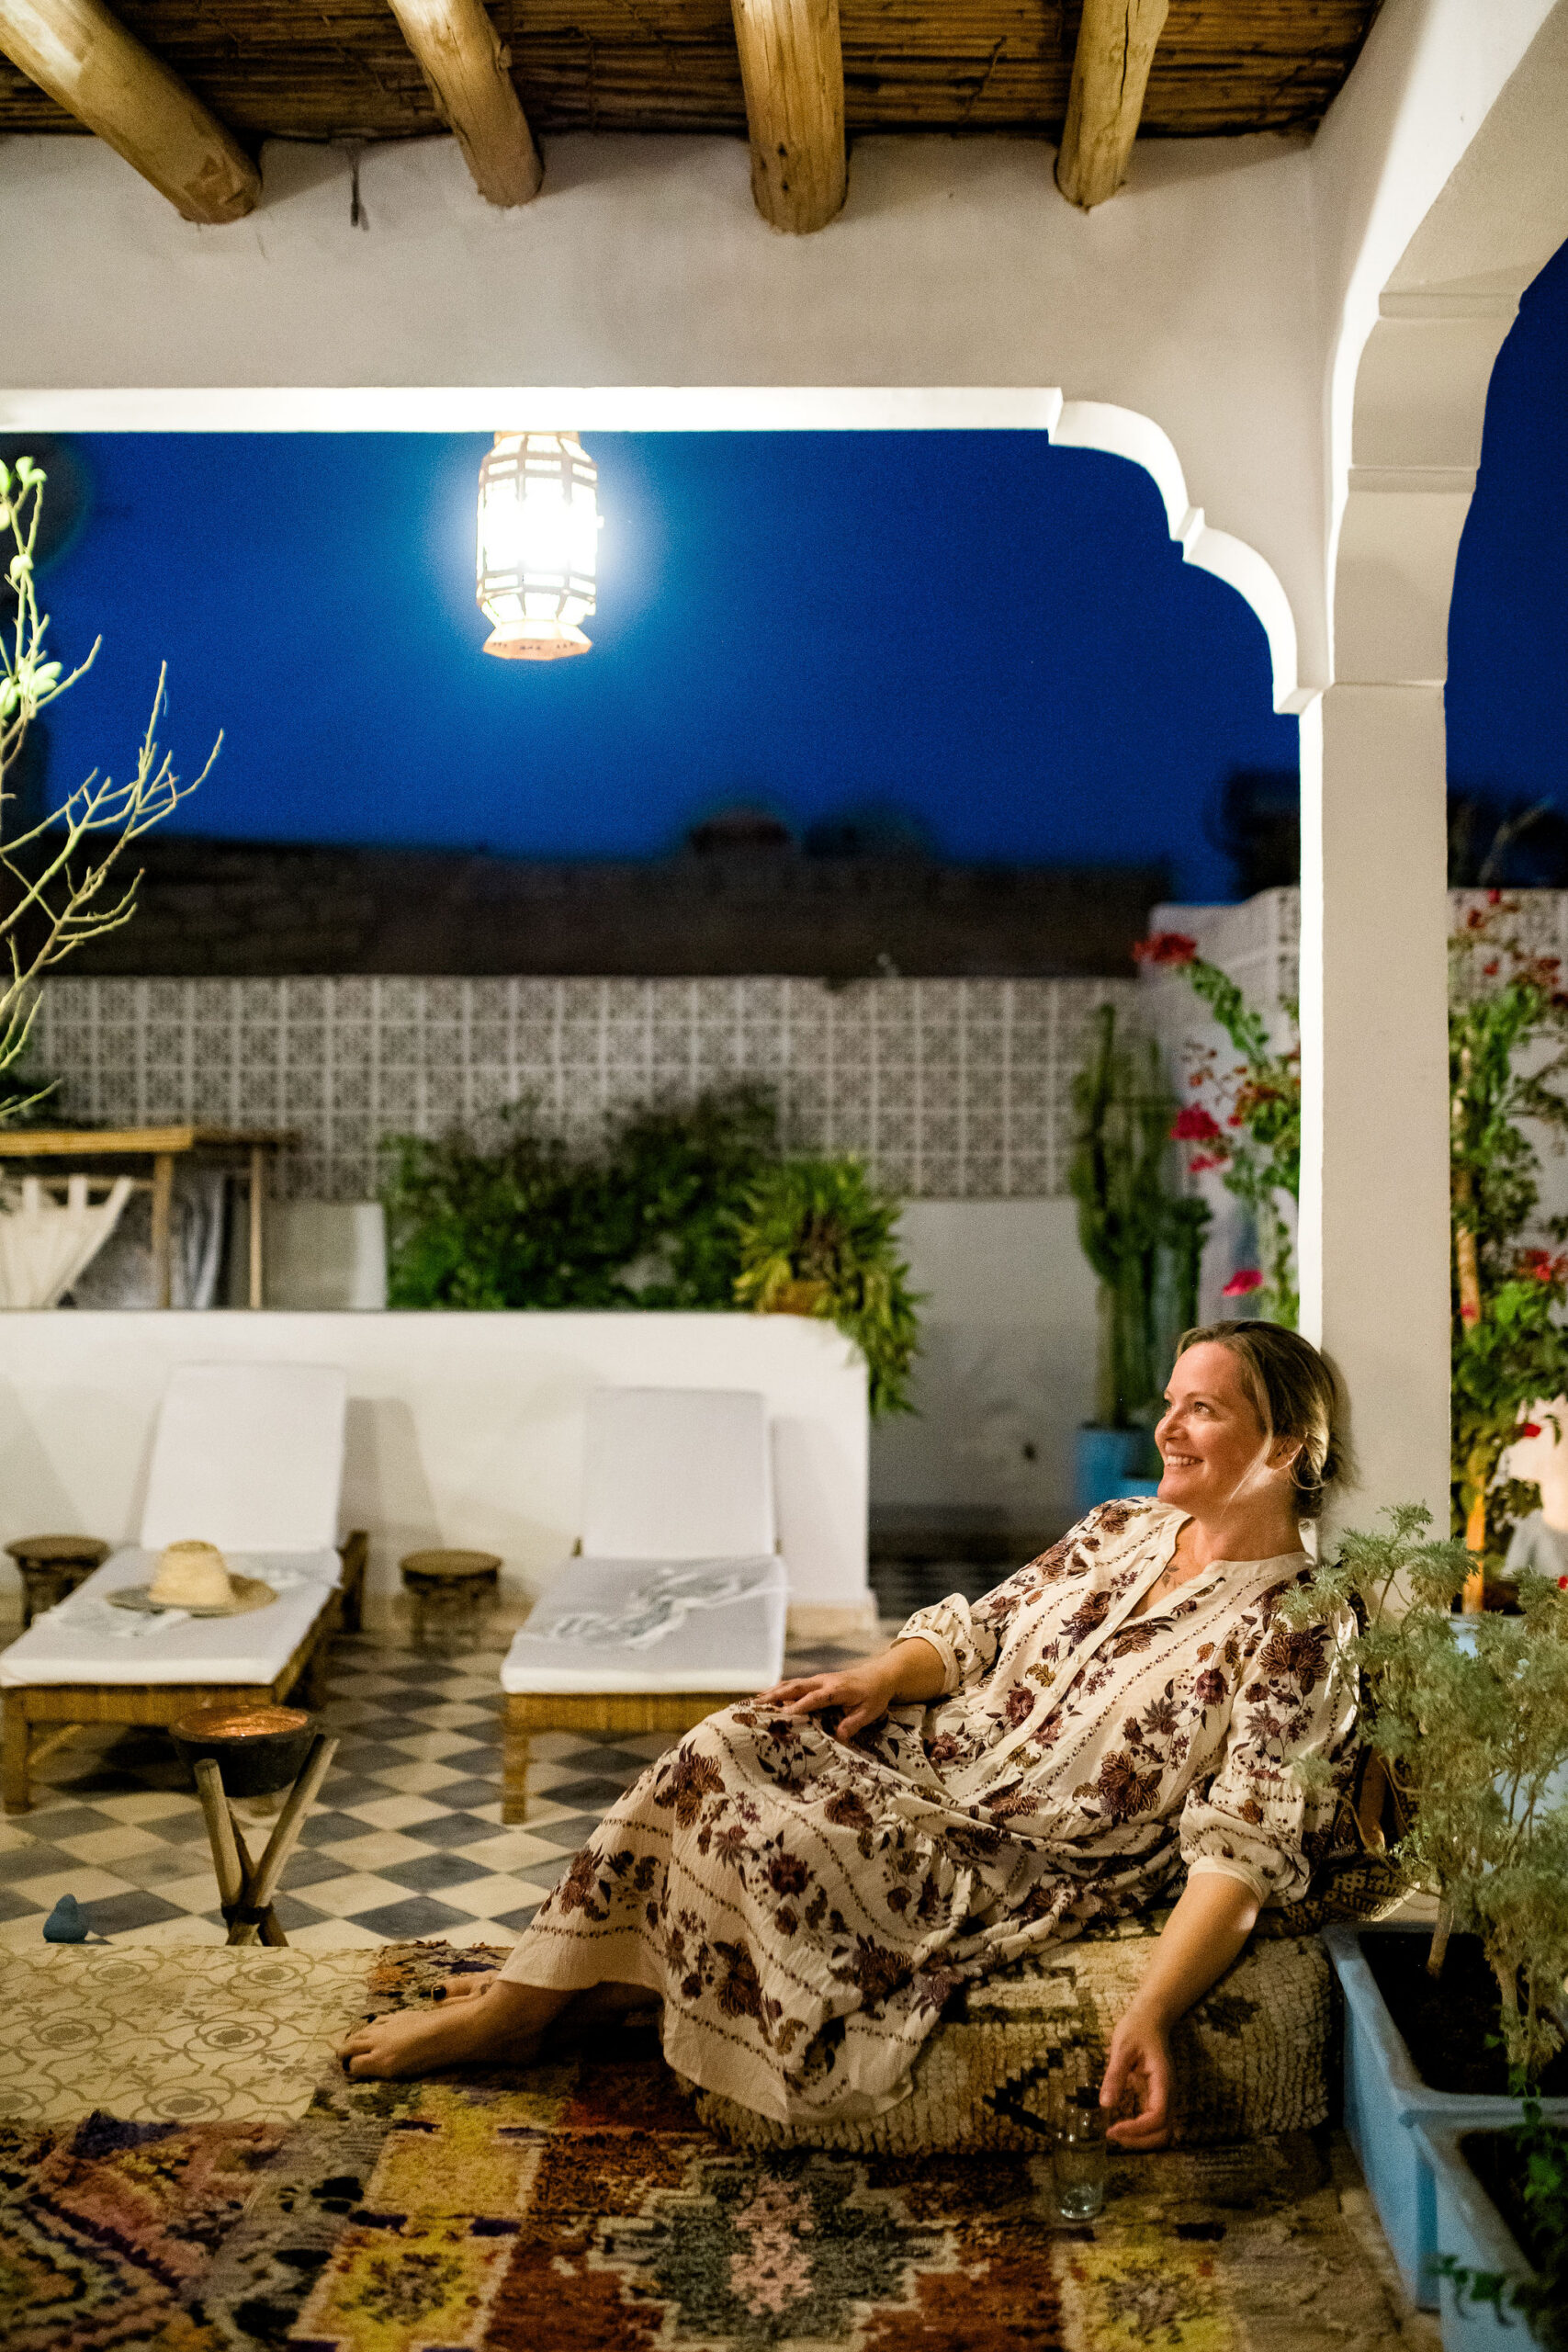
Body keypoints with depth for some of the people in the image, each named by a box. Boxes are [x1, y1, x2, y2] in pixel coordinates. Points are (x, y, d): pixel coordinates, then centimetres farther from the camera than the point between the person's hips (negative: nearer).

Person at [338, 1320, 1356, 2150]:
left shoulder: (1297, 1637, -14)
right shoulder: (1122, 1530, 9)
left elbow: (1246, 1856, -21)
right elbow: (977, 1629, 15)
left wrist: (1151, 2015, -33)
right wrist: (888, 1673, -7)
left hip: (1020, 1876, -6)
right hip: (931, 1766, 7)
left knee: (770, 1838, -25)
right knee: (729, 1745, -19)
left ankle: (527, 2007, -4)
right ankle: (539, 1987, -9)